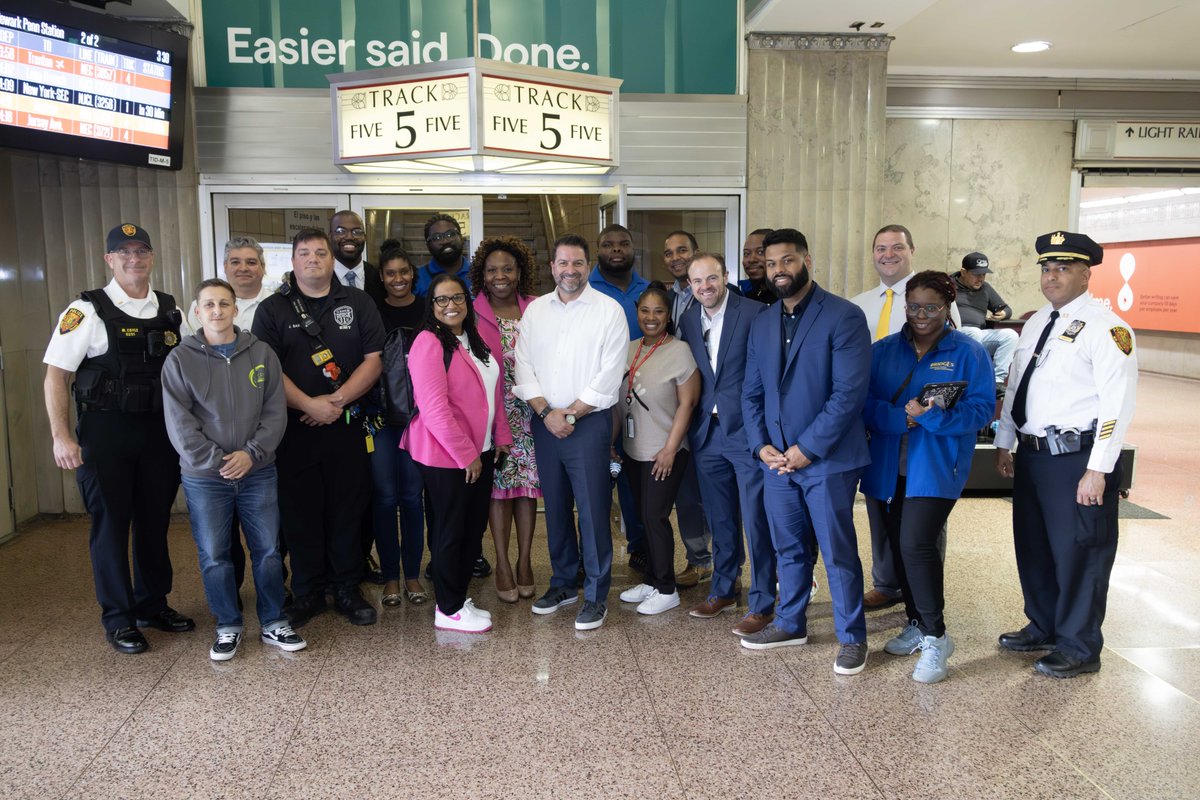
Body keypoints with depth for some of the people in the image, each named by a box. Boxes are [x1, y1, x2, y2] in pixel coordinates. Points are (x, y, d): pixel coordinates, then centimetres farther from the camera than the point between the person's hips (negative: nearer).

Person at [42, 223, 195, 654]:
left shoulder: (170, 310, 6)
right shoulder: (87, 310, -8)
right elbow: (56, 375, -8)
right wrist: (61, 436, -14)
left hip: (160, 429, 4)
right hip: (105, 432, -4)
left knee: (155, 520, 14)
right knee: (111, 522, 6)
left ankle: (153, 604, 31)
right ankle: (118, 618, 20)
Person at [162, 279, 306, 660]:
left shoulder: (262, 354, 2)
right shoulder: (180, 360, -2)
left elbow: (275, 411, 0)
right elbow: (179, 424, -7)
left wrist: (251, 453, -12)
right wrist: (215, 460, -14)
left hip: (258, 473, 1)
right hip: (204, 478, -1)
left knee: (268, 550, 8)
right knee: (214, 556, 8)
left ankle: (274, 624, 23)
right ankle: (228, 627, 24)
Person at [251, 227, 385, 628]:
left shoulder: (358, 303, 8)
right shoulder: (272, 309, 5)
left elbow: (373, 359, 1)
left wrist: (337, 400, -11)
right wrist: (310, 404, -14)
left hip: (347, 426, 1)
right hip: (294, 427, 0)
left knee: (348, 509, 5)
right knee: (300, 511, 4)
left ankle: (347, 589, 18)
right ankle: (307, 593, 18)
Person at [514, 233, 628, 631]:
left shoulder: (609, 311, -4)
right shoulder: (535, 310, 9)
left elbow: (609, 377, -10)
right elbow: (524, 368, 4)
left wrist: (571, 414, -11)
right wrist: (546, 412, -9)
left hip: (589, 423, -4)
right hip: (545, 423, 5)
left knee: (593, 510, -3)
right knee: (555, 507, 13)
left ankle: (596, 595, 8)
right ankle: (563, 583, 28)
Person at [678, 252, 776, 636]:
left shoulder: (754, 313, -9)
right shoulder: (688, 320, 9)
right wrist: (694, 424, 6)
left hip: (747, 431, -6)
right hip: (707, 433, 6)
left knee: (756, 522, -1)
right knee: (720, 520, 18)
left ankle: (762, 604, 11)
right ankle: (724, 590, 33)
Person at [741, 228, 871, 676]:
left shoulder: (843, 317, -9)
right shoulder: (762, 324, 11)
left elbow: (849, 392, -16)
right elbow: (752, 392, 13)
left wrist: (807, 448, -16)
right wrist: (761, 445, -2)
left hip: (827, 459, -6)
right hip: (775, 458, 6)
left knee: (838, 553, 4)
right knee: (789, 549, 17)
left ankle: (852, 638, 20)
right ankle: (790, 624, 34)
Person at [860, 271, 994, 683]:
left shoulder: (968, 352, 0)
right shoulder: (882, 351, 8)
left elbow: (982, 408, -9)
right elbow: (865, 405, -1)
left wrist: (935, 416, -23)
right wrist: (903, 417, -19)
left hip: (937, 467, -4)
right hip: (888, 467, 4)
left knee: (916, 544, -16)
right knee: (899, 547, 11)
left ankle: (935, 636, 2)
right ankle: (916, 624, 31)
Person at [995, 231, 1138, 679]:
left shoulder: (1105, 328, -12)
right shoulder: (1036, 323, 12)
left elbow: (1118, 404, -17)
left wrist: (1097, 470, -20)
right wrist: (1004, 444, 16)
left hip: (1077, 458, -8)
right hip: (1031, 455, 8)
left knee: (1078, 554, 4)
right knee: (1032, 547, 18)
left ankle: (1079, 648, 20)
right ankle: (1043, 627, 37)